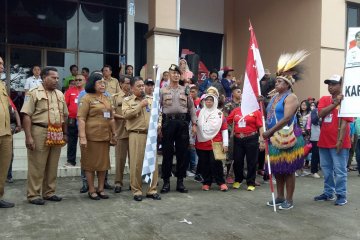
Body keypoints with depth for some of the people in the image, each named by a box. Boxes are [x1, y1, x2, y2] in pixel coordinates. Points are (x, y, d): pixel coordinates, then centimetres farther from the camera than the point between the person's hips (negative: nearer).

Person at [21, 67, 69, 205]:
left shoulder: (60, 94, 15)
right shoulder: (34, 93, -4)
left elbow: (64, 116, 20)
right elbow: (26, 116, -10)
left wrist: (65, 134, 15)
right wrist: (28, 137, -17)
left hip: (57, 134, 6)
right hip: (40, 132, -6)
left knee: (52, 166, 12)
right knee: (37, 166, 1)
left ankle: (49, 192, 23)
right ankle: (33, 195, 11)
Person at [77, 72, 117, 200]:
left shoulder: (107, 99, 14)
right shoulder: (87, 98, -6)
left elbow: (111, 118, 20)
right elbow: (81, 118, -13)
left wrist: (114, 134, 16)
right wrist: (82, 137, -20)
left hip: (105, 136, 7)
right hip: (91, 136, -6)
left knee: (104, 163, 12)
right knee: (91, 164, 5)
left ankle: (101, 189, 24)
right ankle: (91, 190, 16)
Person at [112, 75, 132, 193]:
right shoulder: (115, 97, 6)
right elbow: (112, 113, -2)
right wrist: (123, 117, -13)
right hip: (121, 131, -2)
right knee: (120, 158, 2)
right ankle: (118, 182, 12)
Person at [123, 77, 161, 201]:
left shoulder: (151, 99, 16)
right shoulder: (127, 100, 6)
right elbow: (126, 114, -11)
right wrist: (140, 105, -11)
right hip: (136, 135, -3)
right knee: (136, 163, -1)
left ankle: (152, 190, 15)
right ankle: (136, 190, 11)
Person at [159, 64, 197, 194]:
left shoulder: (185, 90, 12)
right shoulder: (163, 91, 7)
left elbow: (191, 108, 10)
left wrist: (194, 124, 3)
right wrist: (159, 125, -6)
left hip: (183, 122, 2)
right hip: (168, 122, -1)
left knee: (182, 152, 4)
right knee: (167, 152, 1)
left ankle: (180, 181, 15)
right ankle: (166, 181, 11)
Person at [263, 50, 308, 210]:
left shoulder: (291, 97, -11)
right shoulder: (274, 97, 14)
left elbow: (286, 118, -23)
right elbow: (269, 116, 20)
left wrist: (270, 131, -24)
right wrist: (267, 134, 5)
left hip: (287, 138, -8)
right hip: (274, 139, 8)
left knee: (288, 170, 0)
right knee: (277, 169, 13)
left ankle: (289, 200, 10)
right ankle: (280, 197, 25)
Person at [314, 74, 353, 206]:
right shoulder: (324, 99, 11)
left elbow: (344, 122, -11)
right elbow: (321, 114, -7)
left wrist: (340, 140, -17)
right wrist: (335, 103, -15)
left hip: (339, 143, -6)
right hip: (324, 141, 6)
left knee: (339, 170, -2)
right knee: (326, 169, 13)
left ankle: (341, 195, 8)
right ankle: (328, 193, 25)